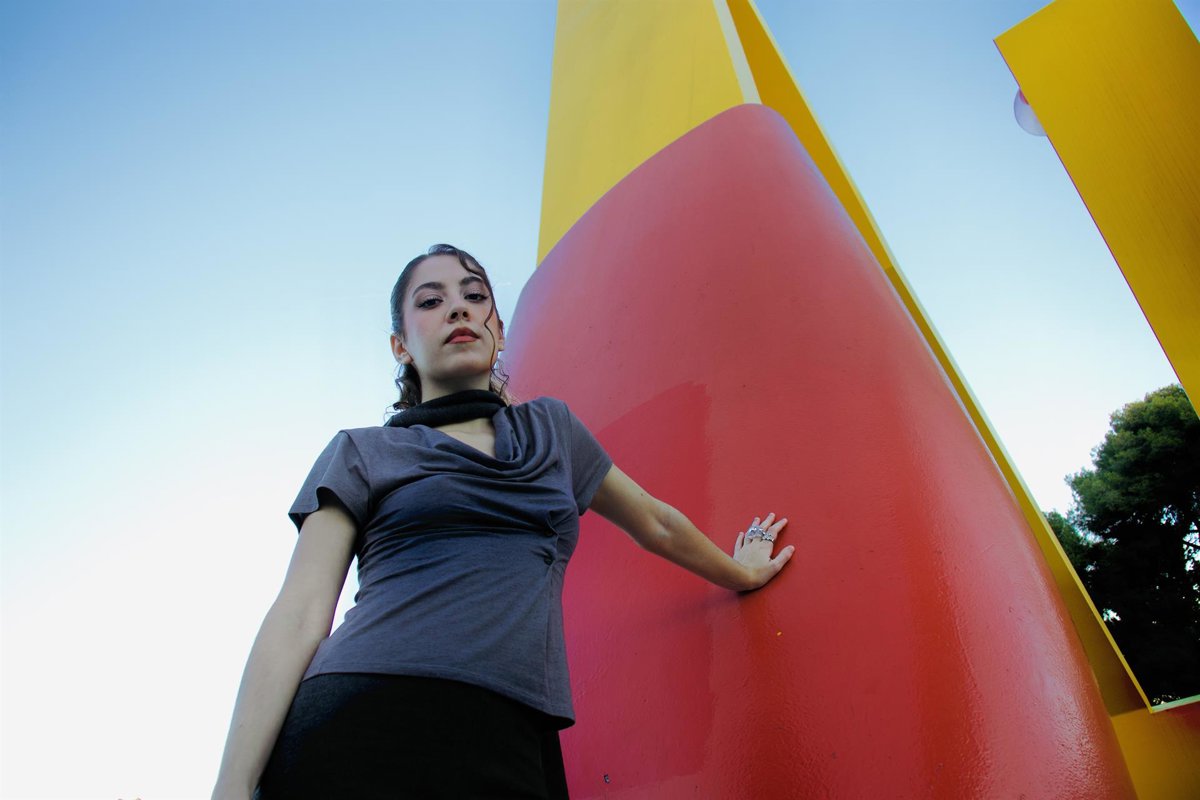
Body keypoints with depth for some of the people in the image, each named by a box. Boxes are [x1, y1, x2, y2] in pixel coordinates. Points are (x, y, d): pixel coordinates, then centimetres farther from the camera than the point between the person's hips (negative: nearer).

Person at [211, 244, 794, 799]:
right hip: (357, 725, -2)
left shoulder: (550, 428, 19)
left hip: (509, 745, 3)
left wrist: (742, 575, 43)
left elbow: (655, 524, 32)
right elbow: (300, 616, 1)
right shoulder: (363, 453, 10)